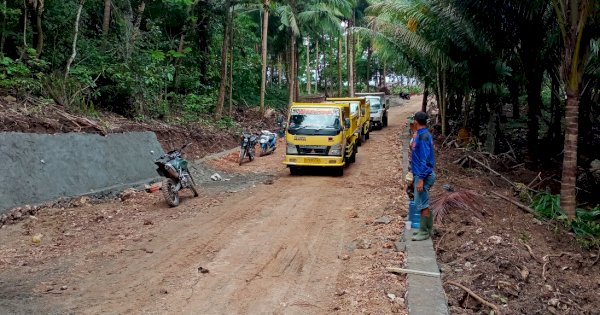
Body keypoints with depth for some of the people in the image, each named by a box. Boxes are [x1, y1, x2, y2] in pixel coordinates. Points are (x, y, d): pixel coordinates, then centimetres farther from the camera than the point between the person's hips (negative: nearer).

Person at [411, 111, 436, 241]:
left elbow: (425, 159, -23)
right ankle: (428, 229, 25)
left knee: (422, 204, -3)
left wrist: (421, 179, -23)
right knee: (424, 203, 16)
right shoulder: (422, 134, 10)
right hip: (422, 174, 10)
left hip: (423, 176, -10)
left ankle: (424, 232, 5)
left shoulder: (423, 136, -20)